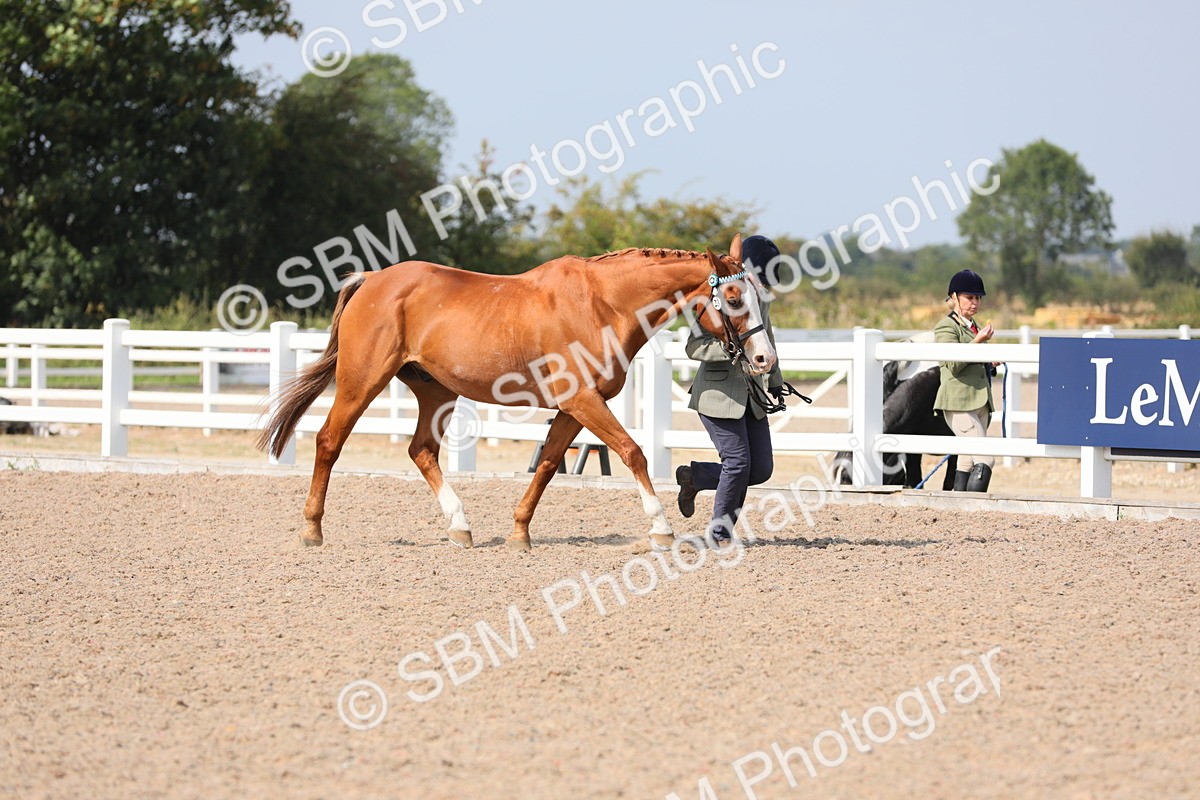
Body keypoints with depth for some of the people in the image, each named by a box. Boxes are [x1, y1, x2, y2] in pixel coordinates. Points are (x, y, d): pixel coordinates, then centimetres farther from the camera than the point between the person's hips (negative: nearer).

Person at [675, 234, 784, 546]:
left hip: (751, 396, 8)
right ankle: (720, 532, 6)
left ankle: (693, 476, 25)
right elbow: (694, 346, -18)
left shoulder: (761, 297, 9)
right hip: (719, 394, -8)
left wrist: (774, 379, 28)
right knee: (738, 462, -12)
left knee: (761, 469, 3)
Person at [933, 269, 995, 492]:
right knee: (984, 460, -18)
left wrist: (991, 363, 12)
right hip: (958, 403, -9)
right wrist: (978, 342, -20)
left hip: (979, 402, 9)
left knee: (968, 462, 8)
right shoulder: (946, 327, -5)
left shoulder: (974, 328, 20)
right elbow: (952, 363, -17)